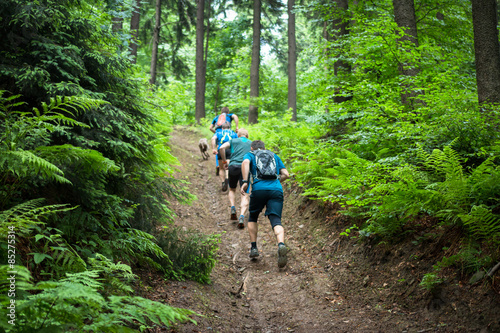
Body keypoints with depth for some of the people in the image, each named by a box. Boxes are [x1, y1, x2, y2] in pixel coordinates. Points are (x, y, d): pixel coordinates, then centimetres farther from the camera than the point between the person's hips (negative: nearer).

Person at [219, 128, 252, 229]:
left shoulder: (233, 141, 18)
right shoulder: (252, 144, 22)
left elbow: (222, 148, 0)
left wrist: (224, 162, 8)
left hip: (233, 167, 1)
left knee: (232, 190, 25)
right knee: (244, 195, -4)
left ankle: (232, 207, 1)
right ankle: (242, 217, -24)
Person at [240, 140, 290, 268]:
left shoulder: (250, 154, 21)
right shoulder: (274, 156, 29)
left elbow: (245, 162, -5)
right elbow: (285, 174, 20)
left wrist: (245, 182, -12)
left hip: (259, 189, -1)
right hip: (277, 190, 1)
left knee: (252, 218, 22)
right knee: (276, 221, -9)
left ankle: (253, 248, 15)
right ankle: (281, 245, -36)